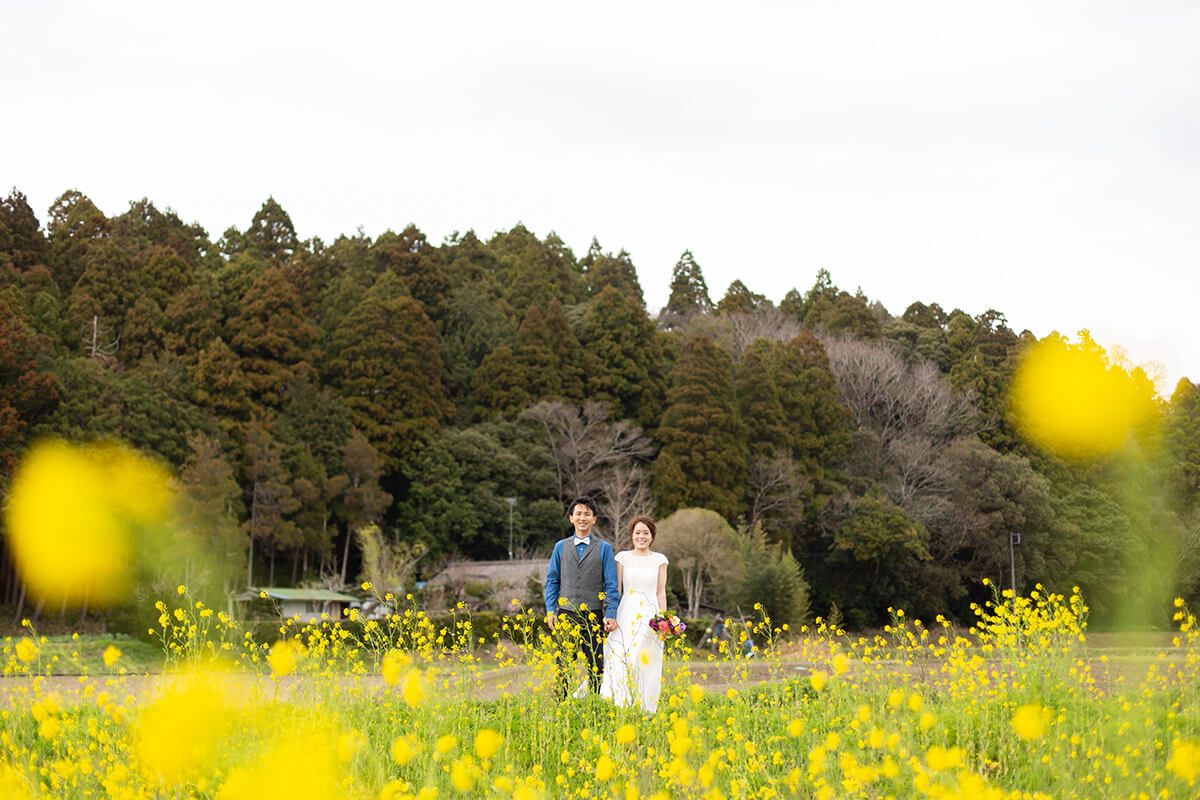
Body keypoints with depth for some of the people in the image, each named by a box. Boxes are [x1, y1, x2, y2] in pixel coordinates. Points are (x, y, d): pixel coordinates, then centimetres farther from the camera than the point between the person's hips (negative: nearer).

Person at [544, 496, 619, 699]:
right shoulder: (561, 547, 11)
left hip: (593, 616, -1)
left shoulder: (604, 548, 6)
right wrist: (550, 611, 2)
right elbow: (552, 580, 13)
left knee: (596, 667, 2)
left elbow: (611, 584, 4)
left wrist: (611, 615, -5)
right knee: (563, 666, 0)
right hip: (566, 615, 1)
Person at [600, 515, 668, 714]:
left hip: (650, 615, 0)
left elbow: (661, 592, 8)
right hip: (626, 614, 0)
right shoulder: (623, 557, 7)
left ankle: (645, 710, 4)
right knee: (621, 663, -10)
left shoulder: (659, 560, 8)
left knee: (645, 665, -2)